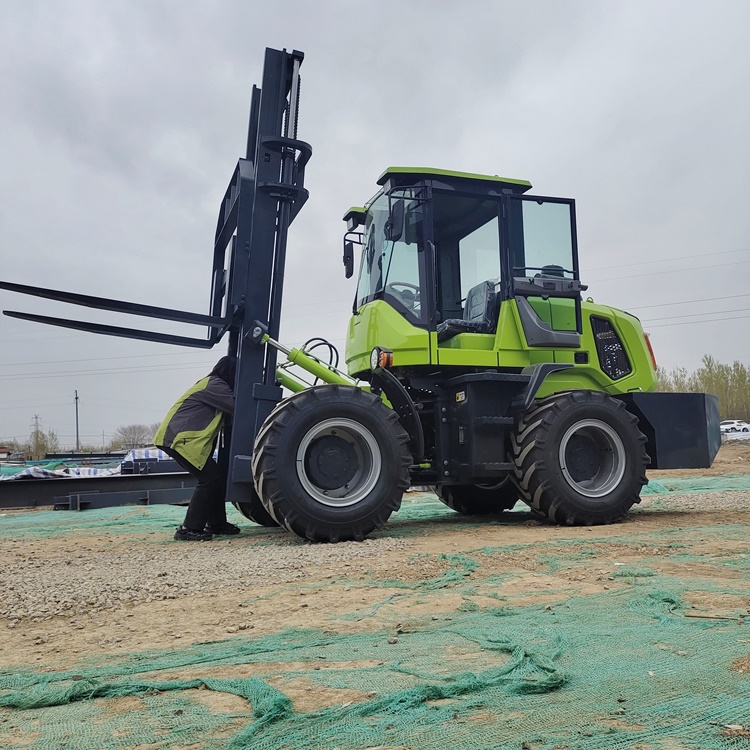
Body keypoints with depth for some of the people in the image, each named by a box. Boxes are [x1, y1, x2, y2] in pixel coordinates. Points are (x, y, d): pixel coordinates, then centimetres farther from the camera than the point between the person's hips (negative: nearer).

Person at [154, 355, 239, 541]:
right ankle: (189, 529, -8)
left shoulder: (213, 385, 22)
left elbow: (230, 408, 20)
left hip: (183, 438, 11)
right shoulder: (215, 385, -12)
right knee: (210, 479, -12)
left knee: (216, 477, 11)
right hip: (179, 439, -11)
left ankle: (216, 523, 19)